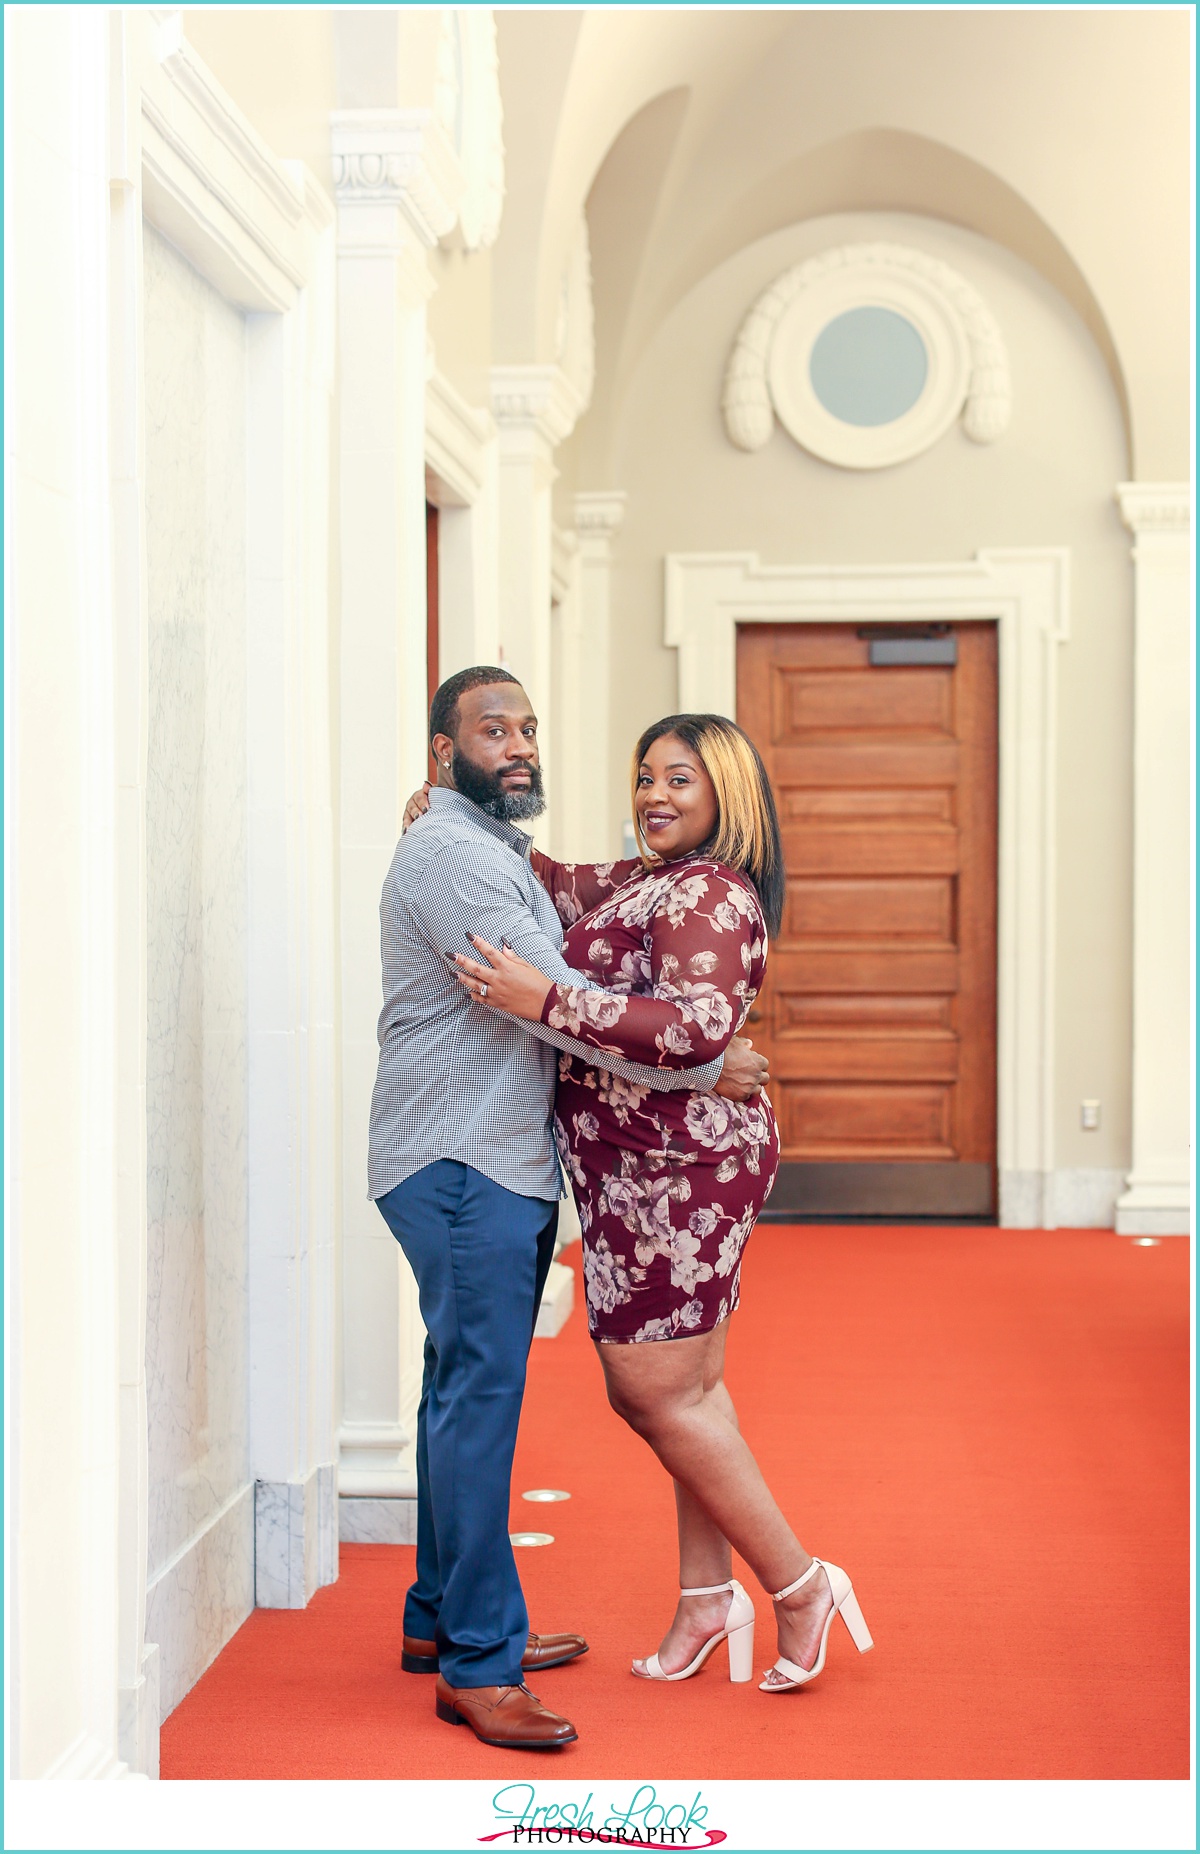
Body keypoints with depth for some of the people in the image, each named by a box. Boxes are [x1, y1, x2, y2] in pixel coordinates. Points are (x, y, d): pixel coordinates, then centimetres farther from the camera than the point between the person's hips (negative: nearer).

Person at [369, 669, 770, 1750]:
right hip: (459, 1167, -10)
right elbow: (556, 1004, -19)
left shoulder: (499, 852, 21)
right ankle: (478, 1665, -7)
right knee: (478, 1396, -10)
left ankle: (443, 1619, 24)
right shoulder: (451, 854, -13)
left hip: (500, 1164, 10)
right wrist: (703, 1068, -12)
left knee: (470, 1390, 14)